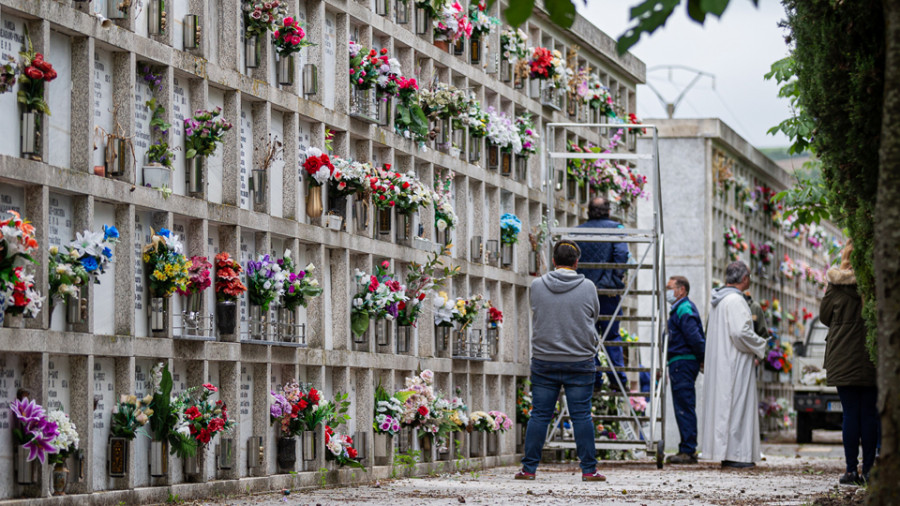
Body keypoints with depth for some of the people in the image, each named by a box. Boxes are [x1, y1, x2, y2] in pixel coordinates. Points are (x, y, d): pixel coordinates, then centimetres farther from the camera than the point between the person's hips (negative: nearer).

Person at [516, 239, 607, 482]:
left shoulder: (537, 286, -2)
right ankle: (588, 469, 4)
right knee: (581, 416, 3)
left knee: (539, 415, 6)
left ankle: (529, 468, 8)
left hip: (544, 361, 1)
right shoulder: (587, 287, -4)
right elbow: (594, 316, 10)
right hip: (580, 361, -1)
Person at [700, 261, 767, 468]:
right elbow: (740, 332, -24)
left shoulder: (718, 299, 14)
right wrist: (759, 348, -8)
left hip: (719, 362, 10)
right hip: (735, 363, -10)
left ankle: (724, 453, 13)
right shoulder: (735, 300, -16)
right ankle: (736, 454, -6)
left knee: (723, 403, 11)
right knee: (736, 404, -7)